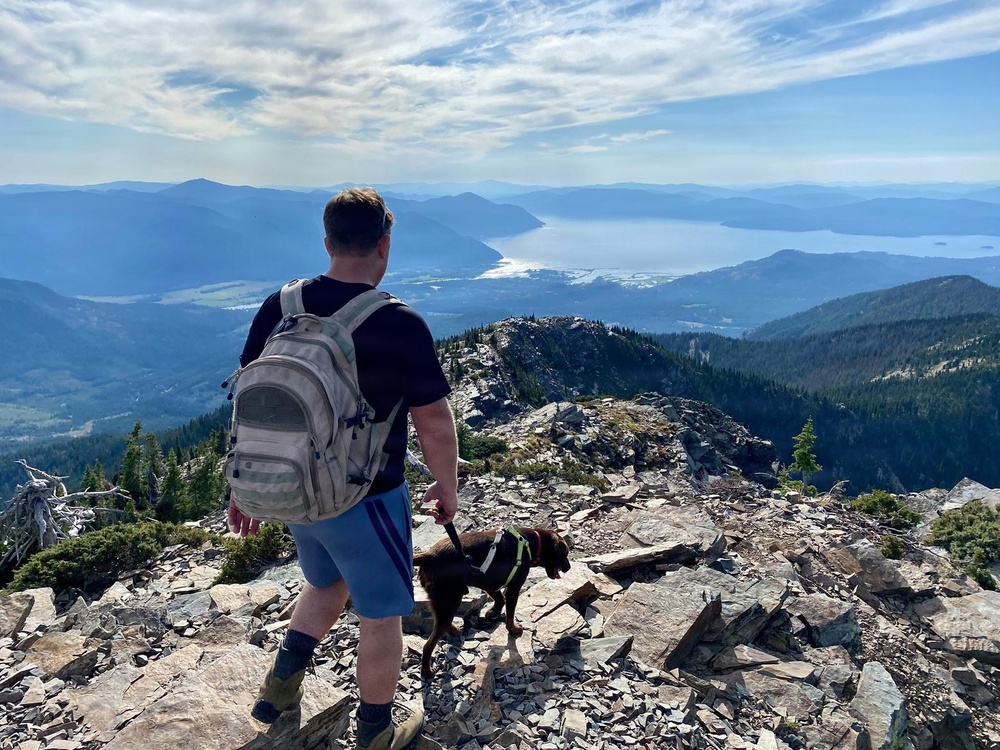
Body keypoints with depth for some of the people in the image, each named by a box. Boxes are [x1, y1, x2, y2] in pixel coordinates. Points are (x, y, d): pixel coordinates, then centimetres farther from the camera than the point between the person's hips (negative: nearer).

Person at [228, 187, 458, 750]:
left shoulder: (278, 308, -5)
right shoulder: (400, 324, -21)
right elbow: (434, 423, -15)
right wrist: (448, 487, 2)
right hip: (364, 501, -5)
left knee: (326, 583, 33)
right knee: (381, 615, 17)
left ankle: (281, 686, 37)